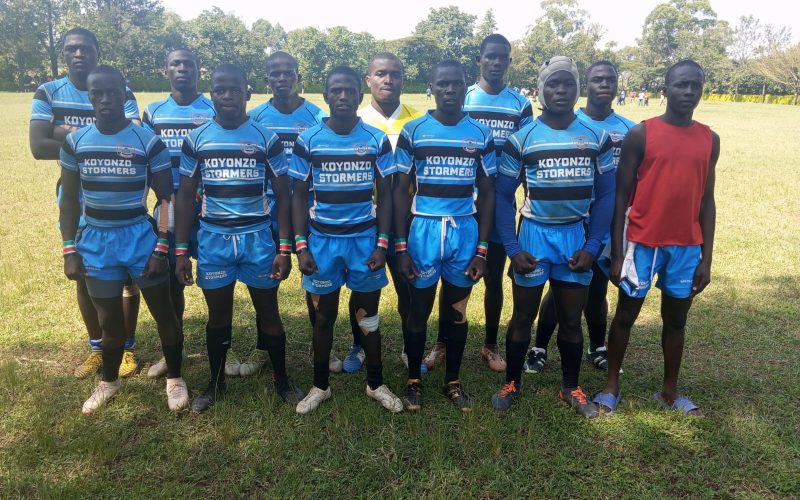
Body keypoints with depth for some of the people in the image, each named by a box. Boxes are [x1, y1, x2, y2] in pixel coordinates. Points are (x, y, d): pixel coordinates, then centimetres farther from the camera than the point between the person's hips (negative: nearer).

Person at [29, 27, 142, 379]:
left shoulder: (120, 92, -4)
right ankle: (96, 348, 28)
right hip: (75, 199, 2)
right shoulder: (48, 94, 0)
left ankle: (127, 347, 21)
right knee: (84, 274, 12)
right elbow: (39, 146, -14)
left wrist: (74, 133, -21)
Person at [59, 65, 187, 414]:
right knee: (109, 320, 15)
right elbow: (69, 200, 7)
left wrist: (161, 248, -11)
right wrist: (69, 250, 2)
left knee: (163, 313, 7)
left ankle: (174, 378, 27)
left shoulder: (148, 142, -8)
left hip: (139, 237, -2)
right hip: (95, 241, 3)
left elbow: (166, 198, -6)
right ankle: (109, 381, 37)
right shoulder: (75, 143, 1)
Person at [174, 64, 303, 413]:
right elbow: (185, 196, 5)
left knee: (269, 313, 8)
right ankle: (216, 383, 32)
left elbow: (282, 195, -1)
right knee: (218, 316, 13)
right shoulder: (196, 139, 2)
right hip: (213, 239, 1)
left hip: (258, 237, -1)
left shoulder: (267, 138, -2)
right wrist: (181, 251, 0)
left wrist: (285, 248, -7)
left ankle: (281, 380, 27)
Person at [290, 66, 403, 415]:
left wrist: (382, 243, -5)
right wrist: (300, 246, -6)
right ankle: (320, 386, 29)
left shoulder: (377, 140, -2)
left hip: (365, 239, 0)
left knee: (368, 315, 11)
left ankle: (375, 384, 28)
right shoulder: (307, 141, -4)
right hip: (322, 240, 0)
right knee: (324, 316, 12)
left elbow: (385, 195, 2)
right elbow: (299, 197, 1)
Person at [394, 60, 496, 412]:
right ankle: (414, 380, 27)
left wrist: (482, 249, 0)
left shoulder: (481, 135, 3)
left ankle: (452, 381, 30)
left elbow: (487, 194, 6)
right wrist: (400, 247, -5)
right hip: (423, 230, -1)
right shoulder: (413, 131, -2)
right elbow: (401, 191, 0)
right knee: (418, 311, 8)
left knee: (457, 312, 13)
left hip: (465, 231, 2)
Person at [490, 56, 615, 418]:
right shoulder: (522, 137, -5)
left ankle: (571, 388, 32)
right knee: (523, 317, 9)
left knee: (571, 319, 13)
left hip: (576, 235, 2)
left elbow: (605, 195, 4)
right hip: (535, 234, -2)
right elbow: (503, 196, -2)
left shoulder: (596, 137, 1)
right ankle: (512, 383, 28)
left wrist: (593, 246, -4)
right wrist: (512, 248, -10)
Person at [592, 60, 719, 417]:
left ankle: (670, 391, 30)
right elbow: (621, 197, -6)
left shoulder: (710, 139, 6)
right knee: (626, 315, 8)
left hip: (687, 246, 4)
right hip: (643, 241, -3)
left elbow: (707, 201, 8)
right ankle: (611, 386, 24)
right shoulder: (640, 134, -6)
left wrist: (706, 257, 4)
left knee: (676, 319, 14)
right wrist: (616, 253, -9)